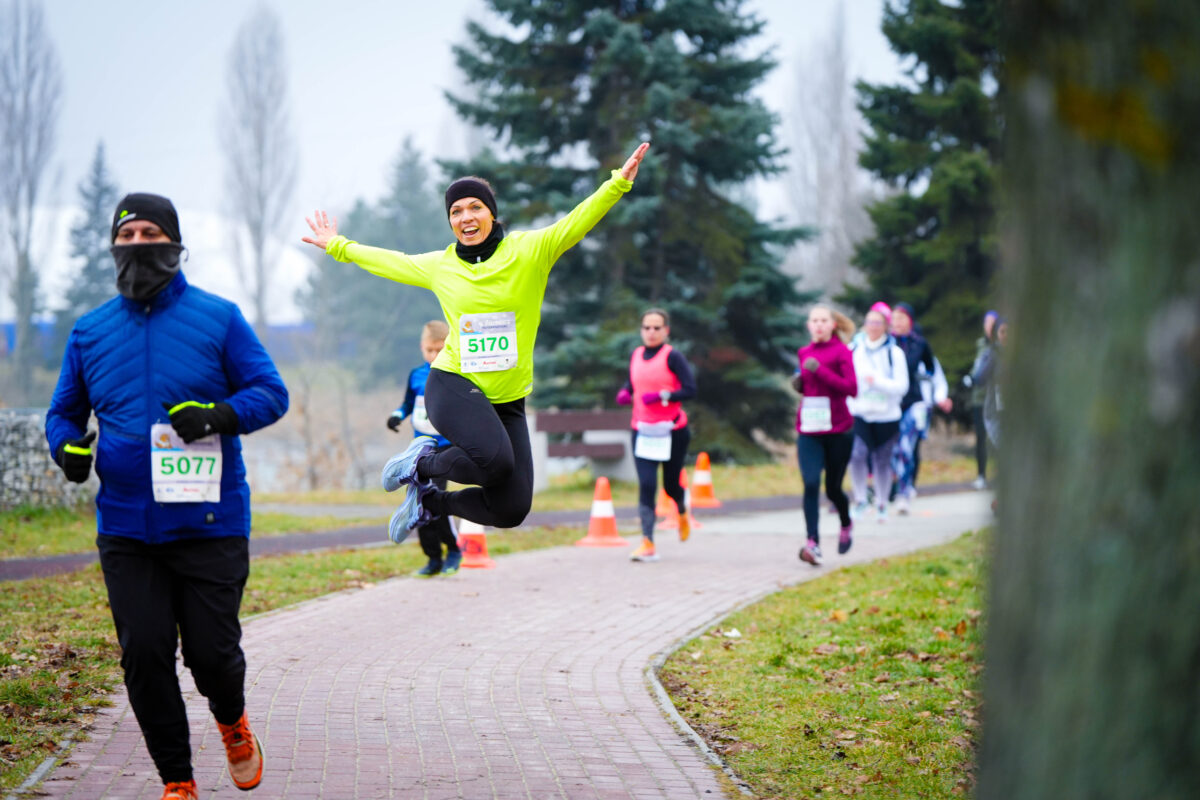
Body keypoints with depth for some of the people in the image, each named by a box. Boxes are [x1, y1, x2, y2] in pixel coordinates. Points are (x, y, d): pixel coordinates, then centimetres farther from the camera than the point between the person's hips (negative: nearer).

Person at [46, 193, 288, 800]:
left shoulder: (218, 318, 1)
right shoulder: (89, 333, 9)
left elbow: (271, 392, 1)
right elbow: (63, 411, 18)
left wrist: (221, 415, -19)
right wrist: (67, 446, -6)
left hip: (210, 521, -2)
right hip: (125, 528, 2)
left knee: (212, 652, -3)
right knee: (144, 653, -2)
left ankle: (232, 722, 33)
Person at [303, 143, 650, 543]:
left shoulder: (528, 251, 1)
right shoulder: (439, 266, 7)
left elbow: (577, 222, -10)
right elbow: (389, 261, 25)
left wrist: (619, 182, -24)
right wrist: (338, 246, 35)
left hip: (507, 400, 2)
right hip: (454, 386, -2)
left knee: (511, 510, -3)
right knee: (495, 460, -32)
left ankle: (431, 502, 25)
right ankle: (425, 464, -1)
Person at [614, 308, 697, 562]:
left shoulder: (672, 357, -9)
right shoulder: (636, 355, 6)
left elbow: (690, 389, -15)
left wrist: (662, 396, -26)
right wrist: (625, 394, -1)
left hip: (673, 431, -3)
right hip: (642, 432, 3)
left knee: (671, 485, 9)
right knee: (646, 485, -9)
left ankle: (682, 512, 46)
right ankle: (648, 544, -13)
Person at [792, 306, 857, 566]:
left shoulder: (841, 352, -5)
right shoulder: (804, 353, 10)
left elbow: (851, 388, -15)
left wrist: (820, 370, -21)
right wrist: (799, 382, 3)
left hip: (837, 430, -3)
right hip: (808, 431, 3)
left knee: (833, 488, 9)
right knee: (811, 484, -16)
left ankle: (846, 525, 41)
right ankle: (813, 544, -21)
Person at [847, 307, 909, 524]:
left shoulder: (894, 353, -2)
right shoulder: (854, 350, 5)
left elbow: (902, 386, -6)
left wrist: (878, 381, -20)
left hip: (886, 416, -1)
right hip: (859, 414, 1)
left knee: (882, 461, 5)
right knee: (857, 454, -19)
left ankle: (882, 505, 23)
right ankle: (860, 500, -6)